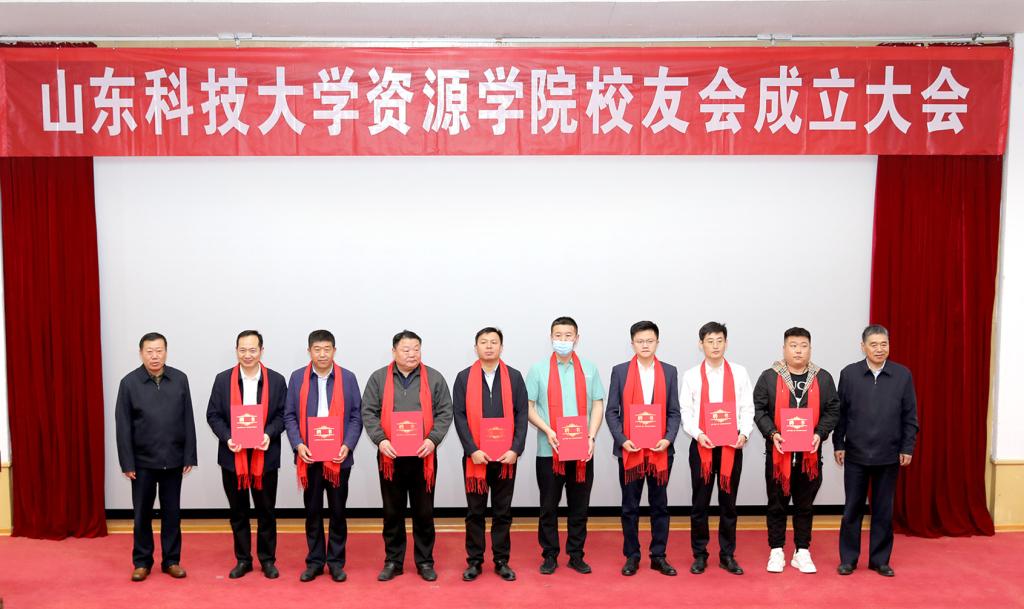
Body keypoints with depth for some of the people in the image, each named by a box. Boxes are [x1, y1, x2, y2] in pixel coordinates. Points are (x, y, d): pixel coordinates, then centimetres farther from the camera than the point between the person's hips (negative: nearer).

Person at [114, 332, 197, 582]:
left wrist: (189, 456, -1)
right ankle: (142, 561, 22)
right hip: (143, 460, -1)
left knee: (172, 512, 9)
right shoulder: (129, 382, -3)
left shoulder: (180, 379, 0)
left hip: (173, 459, 1)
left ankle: (171, 560, 20)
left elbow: (188, 420, 1)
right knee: (142, 513, 9)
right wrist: (127, 462, -6)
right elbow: (123, 426, -3)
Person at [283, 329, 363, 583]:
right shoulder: (297, 377, 3)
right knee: (312, 511, 9)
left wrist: (348, 445, -12)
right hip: (309, 457, 1)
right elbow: (290, 416, 2)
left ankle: (336, 562, 19)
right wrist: (298, 445, -12)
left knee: (337, 511, 8)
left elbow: (356, 417, 1)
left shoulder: (347, 378, 2)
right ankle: (314, 561, 21)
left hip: (338, 457, 0)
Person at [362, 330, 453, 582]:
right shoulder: (378, 378, 4)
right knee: (392, 512, 10)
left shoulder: (434, 378, 3)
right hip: (390, 456, 0)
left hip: (423, 456, 0)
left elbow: (445, 413, 1)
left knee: (424, 512, 8)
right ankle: (393, 561, 22)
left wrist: (432, 439, -13)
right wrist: (380, 440, -13)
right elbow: (368, 413, 0)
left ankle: (425, 561, 20)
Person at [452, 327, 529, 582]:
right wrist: (472, 450, -13)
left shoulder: (514, 377, 4)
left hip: (506, 456, 1)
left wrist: (516, 449, -10)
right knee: (475, 511, 8)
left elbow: (522, 415, 1)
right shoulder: (464, 378, 2)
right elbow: (459, 417, -3)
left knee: (503, 511, 9)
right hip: (475, 456, -1)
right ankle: (474, 561, 18)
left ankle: (501, 561, 19)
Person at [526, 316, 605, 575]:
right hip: (549, 450, -1)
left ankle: (576, 555, 21)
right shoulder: (538, 369, 3)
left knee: (579, 506, 9)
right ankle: (550, 555, 18)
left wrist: (591, 437, -7)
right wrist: (547, 431, -14)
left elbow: (598, 405, 7)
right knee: (548, 506, 6)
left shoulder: (589, 368, 9)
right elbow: (527, 406, -1)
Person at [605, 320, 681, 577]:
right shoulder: (620, 371, 2)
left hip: (660, 450, 1)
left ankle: (658, 556, 19)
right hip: (630, 450, -1)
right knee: (630, 507, 7)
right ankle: (632, 556, 18)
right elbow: (611, 411, 0)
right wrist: (622, 440, -12)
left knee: (659, 505, 8)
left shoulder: (669, 371, 5)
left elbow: (674, 412, 4)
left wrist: (668, 439, -10)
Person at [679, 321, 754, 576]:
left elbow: (747, 408, 3)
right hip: (701, 446, -1)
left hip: (731, 446, 1)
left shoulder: (739, 373, 5)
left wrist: (744, 433, -13)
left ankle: (727, 555, 20)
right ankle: (699, 555, 17)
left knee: (728, 503, 9)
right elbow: (685, 412, 0)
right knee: (700, 503, 5)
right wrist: (698, 434, -15)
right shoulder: (691, 376, 3)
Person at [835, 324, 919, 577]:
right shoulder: (849, 373, -2)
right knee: (853, 508, 7)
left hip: (889, 455, 1)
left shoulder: (903, 375, -1)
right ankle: (848, 558, 17)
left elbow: (910, 416, 3)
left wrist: (907, 448, -1)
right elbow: (840, 413, 2)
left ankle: (880, 559, 20)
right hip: (855, 454, 0)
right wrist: (839, 445, 0)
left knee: (883, 510, 9)